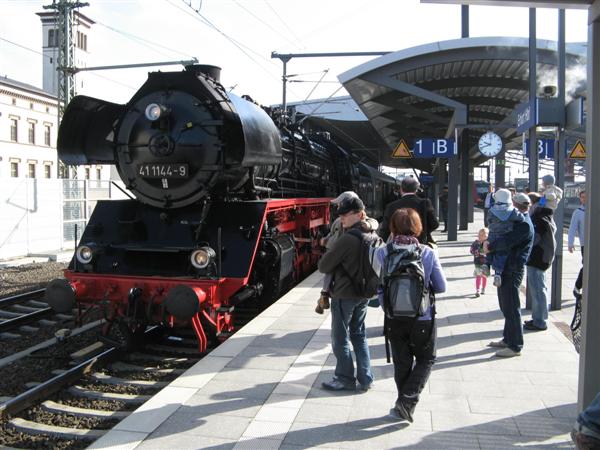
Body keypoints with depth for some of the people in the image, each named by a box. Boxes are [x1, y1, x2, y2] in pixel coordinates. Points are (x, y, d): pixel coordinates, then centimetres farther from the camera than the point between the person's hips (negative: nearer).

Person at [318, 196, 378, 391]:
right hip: (363, 293, 8)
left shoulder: (347, 239, -23)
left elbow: (323, 267, -15)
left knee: (340, 338, 8)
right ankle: (365, 379, 22)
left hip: (344, 295, -8)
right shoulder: (374, 237, 0)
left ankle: (345, 379, 19)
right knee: (359, 335, 19)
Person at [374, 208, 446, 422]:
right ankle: (407, 400, 3)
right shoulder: (428, 253, -11)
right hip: (423, 318, -1)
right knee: (425, 359, 19)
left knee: (401, 363, 18)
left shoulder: (382, 253, -10)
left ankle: (405, 404, 29)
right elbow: (441, 287, -4)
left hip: (394, 319, 1)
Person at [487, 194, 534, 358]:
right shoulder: (518, 221, 15)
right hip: (505, 269, 10)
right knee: (506, 307, 18)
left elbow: (507, 242, -23)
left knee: (511, 308, -4)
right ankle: (508, 339, 30)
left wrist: (489, 247, -10)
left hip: (513, 270, -10)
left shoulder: (524, 224, -17)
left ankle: (515, 346, 5)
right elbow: (505, 238, 20)